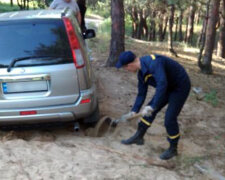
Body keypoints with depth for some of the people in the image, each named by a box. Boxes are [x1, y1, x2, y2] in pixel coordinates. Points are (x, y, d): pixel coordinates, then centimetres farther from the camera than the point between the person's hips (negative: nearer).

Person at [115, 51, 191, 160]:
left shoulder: (153, 63, -32)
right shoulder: (141, 73, -2)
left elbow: (162, 84, -43)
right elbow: (141, 94, 7)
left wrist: (153, 106, -42)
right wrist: (134, 111, 2)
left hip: (180, 87, -9)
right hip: (168, 87, 9)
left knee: (170, 118, -9)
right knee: (149, 111, 7)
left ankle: (173, 149, 10)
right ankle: (138, 137, 22)